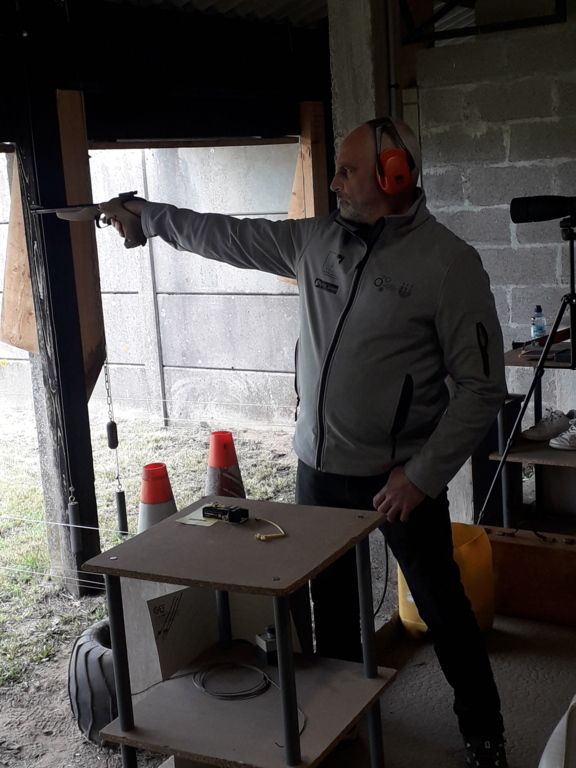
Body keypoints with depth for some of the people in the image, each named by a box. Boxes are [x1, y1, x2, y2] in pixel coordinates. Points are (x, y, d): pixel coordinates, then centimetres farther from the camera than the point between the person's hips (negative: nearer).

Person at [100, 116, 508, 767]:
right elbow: (232, 237, 15)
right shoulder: (316, 240, 3)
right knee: (328, 598, 20)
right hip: (319, 467, 6)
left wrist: (422, 475, -18)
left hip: (400, 475, -6)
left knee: (443, 610, 5)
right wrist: (147, 216, 16)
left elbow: (481, 385, -15)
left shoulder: (448, 262, -15)